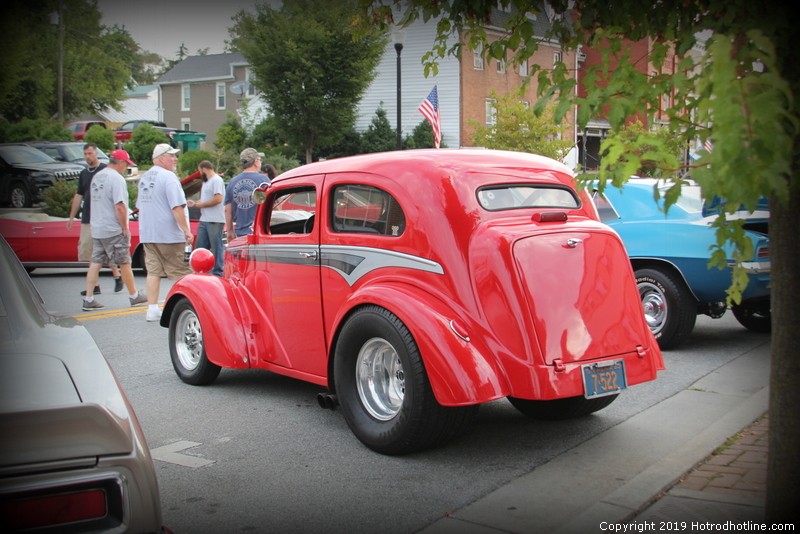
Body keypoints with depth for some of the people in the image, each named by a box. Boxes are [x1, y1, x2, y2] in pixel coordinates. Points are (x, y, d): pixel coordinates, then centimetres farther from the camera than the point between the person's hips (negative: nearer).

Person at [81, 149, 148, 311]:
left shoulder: (97, 177, 12)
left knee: (95, 263, 7)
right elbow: (119, 206, -22)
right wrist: (125, 228, -14)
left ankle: (88, 299, 5)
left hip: (96, 229, 8)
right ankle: (134, 296, 16)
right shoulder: (117, 178, -16)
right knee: (124, 263, 5)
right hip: (113, 230, -8)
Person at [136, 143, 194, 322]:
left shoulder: (144, 178, 15)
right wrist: (186, 231, -17)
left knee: (153, 271, 7)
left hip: (147, 234, 8)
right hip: (169, 234, -8)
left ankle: (152, 309, 6)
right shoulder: (168, 177, -13)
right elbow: (177, 208, -19)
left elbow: (140, 206, 22)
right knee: (182, 274, 0)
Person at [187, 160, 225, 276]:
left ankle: (218, 272, 0)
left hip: (215, 221, -10)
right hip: (204, 219, 10)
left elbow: (217, 199, -20)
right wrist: (195, 203, 9)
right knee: (200, 246, 11)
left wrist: (201, 204, -10)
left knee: (217, 247, -4)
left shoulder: (216, 180, -10)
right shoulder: (206, 182, 21)